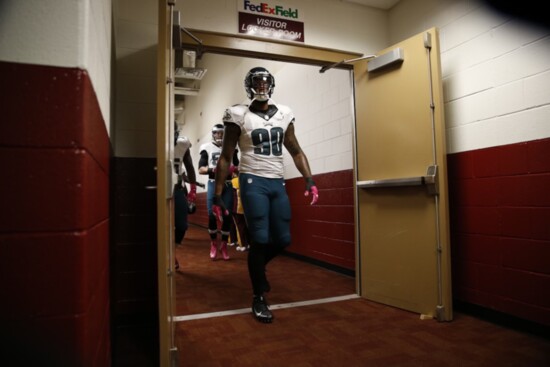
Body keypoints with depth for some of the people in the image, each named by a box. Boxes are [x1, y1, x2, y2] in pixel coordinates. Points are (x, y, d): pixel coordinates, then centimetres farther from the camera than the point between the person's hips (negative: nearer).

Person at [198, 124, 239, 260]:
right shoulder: (207, 148, 4)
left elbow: (238, 166, 11)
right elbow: (201, 169, -2)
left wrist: (233, 169, -11)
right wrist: (213, 169, -20)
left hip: (227, 185, 2)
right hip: (213, 184, -1)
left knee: (227, 215, 1)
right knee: (212, 215, -2)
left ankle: (224, 245, 15)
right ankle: (213, 243, 17)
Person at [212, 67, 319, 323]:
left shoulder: (283, 114, 12)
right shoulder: (240, 115, -1)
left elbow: (296, 152, 16)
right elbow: (225, 158, 0)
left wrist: (310, 181, 4)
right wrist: (218, 195, -4)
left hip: (278, 183, 5)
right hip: (254, 182, -4)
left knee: (283, 239, 6)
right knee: (260, 239, -5)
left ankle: (257, 267, 38)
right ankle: (258, 298, 14)